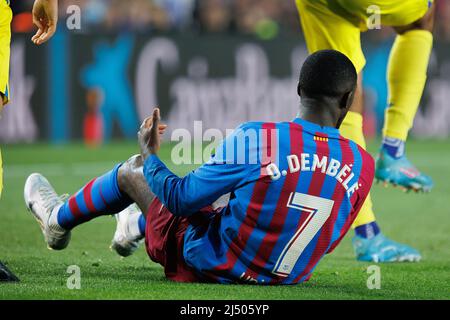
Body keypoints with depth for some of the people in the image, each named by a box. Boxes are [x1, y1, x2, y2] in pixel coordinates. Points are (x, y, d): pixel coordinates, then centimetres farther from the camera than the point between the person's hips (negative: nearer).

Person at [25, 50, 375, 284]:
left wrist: (149, 155, 5)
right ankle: (134, 229, 65)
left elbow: (181, 200, -14)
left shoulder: (254, 138, -25)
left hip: (208, 264, -4)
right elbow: (328, 237, 1)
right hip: (288, 274, 5)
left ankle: (59, 219, 48)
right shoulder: (363, 165, -14)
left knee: (132, 170, 19)